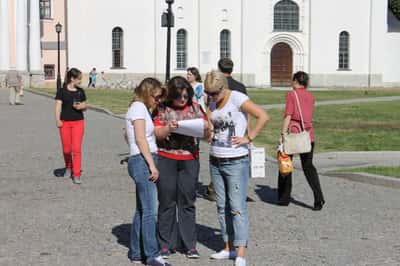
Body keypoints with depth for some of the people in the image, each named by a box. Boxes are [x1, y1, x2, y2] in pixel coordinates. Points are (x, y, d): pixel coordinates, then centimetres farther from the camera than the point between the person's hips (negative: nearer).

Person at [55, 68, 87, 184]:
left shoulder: (80, 91, 7)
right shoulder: (62, 91, -3)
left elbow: (85, 106, 15)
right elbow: (58, 106, -5)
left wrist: (82, 106, -8)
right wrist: (57, 120, -18)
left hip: (78, 122, 1)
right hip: (65, 122, -1)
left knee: (77, 149, -7)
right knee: (66, 149, 8)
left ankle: (76, 175, -4)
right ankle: (68, 167, 36)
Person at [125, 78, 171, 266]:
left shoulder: (140, 108, 21)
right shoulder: (139, 107, -8)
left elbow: (128, 136, 24)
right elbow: (140, 138, -15)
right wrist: (152, 165, -18)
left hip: (139, 162, 10)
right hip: (142, 160, -10)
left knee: (142, 210, 12)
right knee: (150, 211, -9)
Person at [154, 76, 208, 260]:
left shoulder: (195, 107, 7)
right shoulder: (163, 109, 2)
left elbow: (206, 126, 9)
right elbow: (157, 133, -2)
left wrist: (204, 126, -15)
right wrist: (168, 128, -22)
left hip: (189, 160, 1)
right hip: (166, 159, -1)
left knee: (187, 202, 5)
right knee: (166, 202, 4)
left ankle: (189, 244, 12)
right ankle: (166, 244, 13)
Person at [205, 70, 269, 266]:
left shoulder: (237, 98, -13)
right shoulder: (212, 102, 10)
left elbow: (263, 116, -21)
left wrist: (248, 138, -19)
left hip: (236, 162, -8)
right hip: (215, 161, 8)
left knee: (237, 207, -7)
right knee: (222, 206, 11)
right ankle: (229, 248, 21)